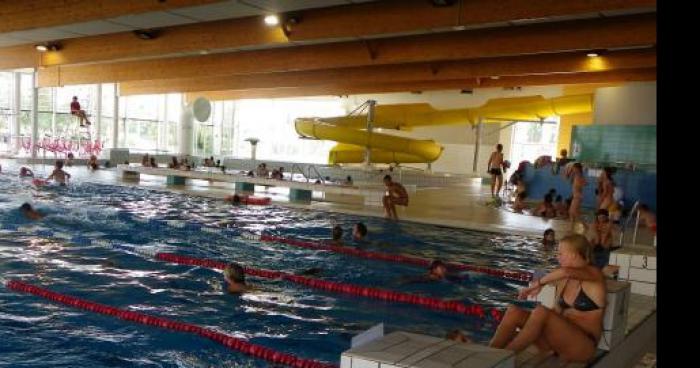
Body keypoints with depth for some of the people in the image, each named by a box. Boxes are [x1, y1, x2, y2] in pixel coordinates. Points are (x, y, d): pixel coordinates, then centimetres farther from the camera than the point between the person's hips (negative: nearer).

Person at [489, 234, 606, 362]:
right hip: (560, 339, 7)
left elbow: (565, 271, -29)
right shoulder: (564, 281, 14)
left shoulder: (594, 274, -7)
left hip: (584, 346, -7)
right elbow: (556, 314, 10)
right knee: (514, 311, -11)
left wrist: (538, 283, -16)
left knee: (541, 312, -31)